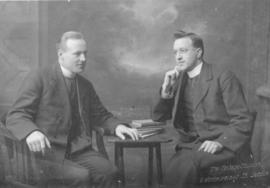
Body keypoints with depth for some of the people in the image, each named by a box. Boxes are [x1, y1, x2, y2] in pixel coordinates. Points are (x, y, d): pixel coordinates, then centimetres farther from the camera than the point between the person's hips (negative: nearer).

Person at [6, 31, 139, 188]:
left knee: (109, 171, -22)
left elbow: (101, 115, 27)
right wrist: (31, 132, -30)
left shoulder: (86, 85, 16)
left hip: (78, 150, 5)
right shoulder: (39, 78, -2)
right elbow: (15, 116, -7)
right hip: (46, 152, -5)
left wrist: (117, 126, 4)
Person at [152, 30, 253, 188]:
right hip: (190, 145, 4)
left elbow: (243, 121, -5)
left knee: (185, 163, -33)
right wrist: (166, 89, -2)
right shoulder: (178, 79, 15)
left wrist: (219, 143, -21)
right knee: (175, 168, -31)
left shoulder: (223, 77, -2)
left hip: (222, 146, -4)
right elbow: (159, 118, 14)